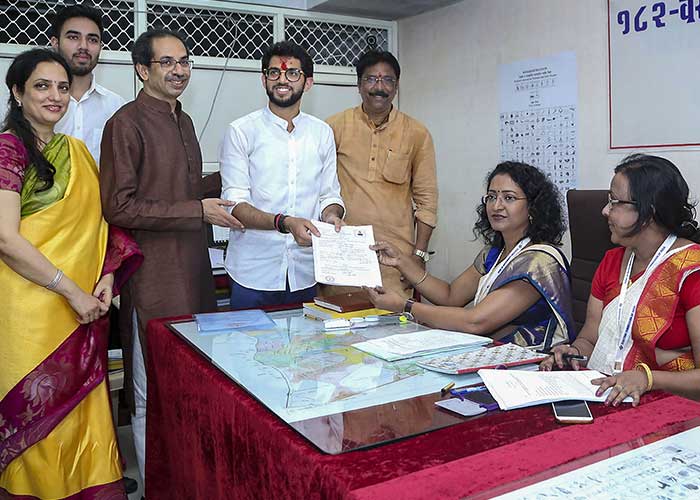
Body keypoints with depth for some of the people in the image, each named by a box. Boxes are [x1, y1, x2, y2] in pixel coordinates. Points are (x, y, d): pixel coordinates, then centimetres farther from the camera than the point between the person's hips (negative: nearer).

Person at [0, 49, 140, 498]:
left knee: (84, 407, 12)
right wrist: (72, 291, -14)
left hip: (84, 307, 6)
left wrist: (107, 276, -2)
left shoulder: (77, 151, 13)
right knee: (40, 412, 5)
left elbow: (95, 220, 15)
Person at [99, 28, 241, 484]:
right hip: (154, 278, -8)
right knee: (154, 394, 4)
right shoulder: (127, 123, -10)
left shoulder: (183, 121, 16)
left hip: (193, 269, 8)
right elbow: (119, 207, -16)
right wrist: (198, 211, -15)